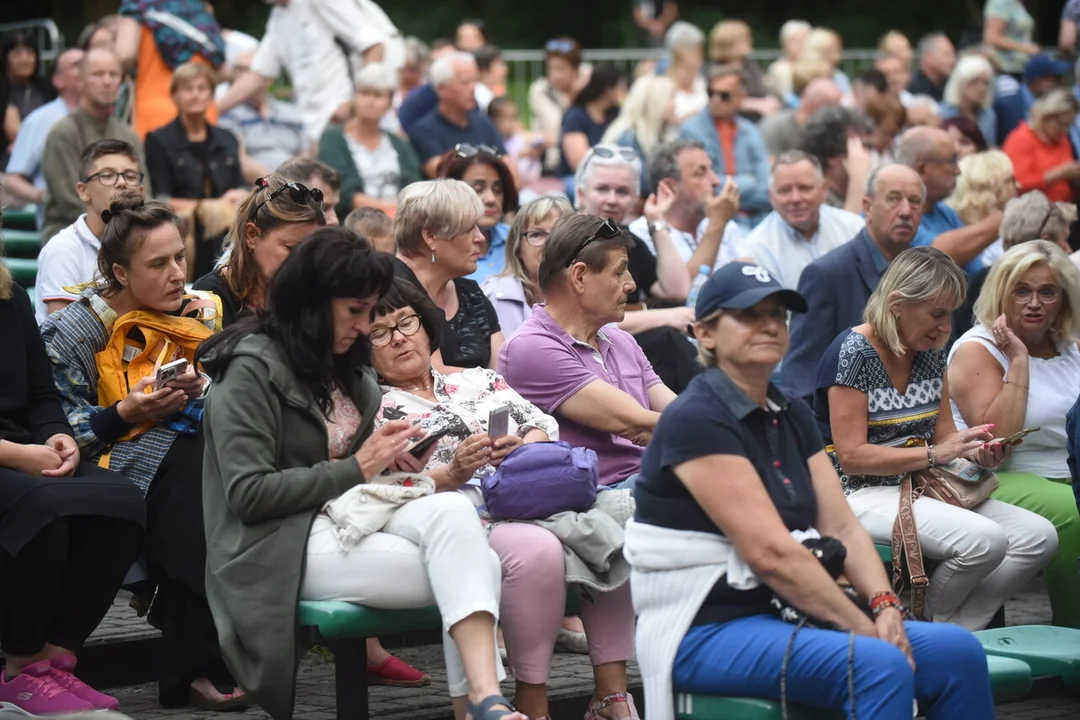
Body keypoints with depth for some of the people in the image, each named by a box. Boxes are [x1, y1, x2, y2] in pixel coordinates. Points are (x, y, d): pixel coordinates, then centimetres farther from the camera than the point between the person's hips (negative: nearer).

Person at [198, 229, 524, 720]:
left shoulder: (346, 368, 18)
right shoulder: (251, 371, -7)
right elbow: (248, 494, -14)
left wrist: (385, 454, 5)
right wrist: (357, 469, -13)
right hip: (284, 548, -7)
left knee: (453, 510, -27)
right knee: (464, 574, -25)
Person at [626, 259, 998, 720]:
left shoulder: (791, 415, 14)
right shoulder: (695, 419, -13)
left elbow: (843, 527, 7)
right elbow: (771, 553, -20)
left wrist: (884, 607, -12)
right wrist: (867, 630, -19)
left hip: (783, 615, 8)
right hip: (710, 631, -8)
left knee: (958, 652, -8)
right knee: (880, 666, -30)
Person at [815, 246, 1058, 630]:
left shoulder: (931, 352, 10)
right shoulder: (852, 353, -14)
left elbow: (942, 433, 16)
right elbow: (851, 456, -18)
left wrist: (976, 451, -7)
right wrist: (936, 454, -20)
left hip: (921, 489, 9)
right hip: (862, 494, -9)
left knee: (1040, 536, -9)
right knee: (985, 540, -30)